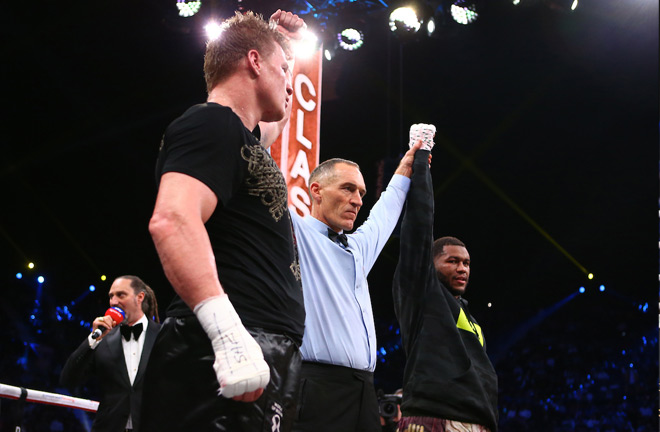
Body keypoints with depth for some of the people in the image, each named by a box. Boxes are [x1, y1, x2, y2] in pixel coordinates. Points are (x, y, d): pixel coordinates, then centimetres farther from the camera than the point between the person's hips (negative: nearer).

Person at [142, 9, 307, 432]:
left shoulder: (242, 135, 23)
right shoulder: (210, 124, -7)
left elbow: (273, 115, 49)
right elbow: (172, 221, -24)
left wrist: (277, 35, 47)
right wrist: (228, 332, -34)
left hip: (264, 352, 10)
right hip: (230, 351, -10)